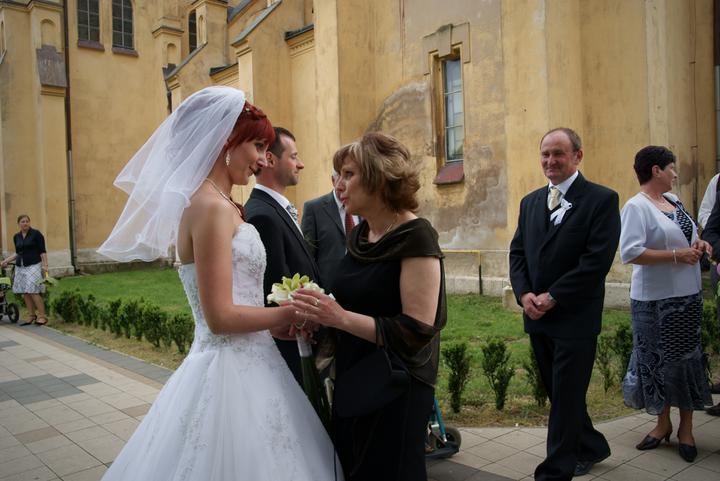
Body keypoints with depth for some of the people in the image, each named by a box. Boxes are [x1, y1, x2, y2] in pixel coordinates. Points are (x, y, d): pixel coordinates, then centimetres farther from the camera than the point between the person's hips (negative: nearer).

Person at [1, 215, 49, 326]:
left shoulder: (36, 234, -2)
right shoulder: (16, 237, 13)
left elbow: (42, 251, -5)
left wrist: (45, 265, -13)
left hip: (33, 266, -6)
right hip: (20, 267, 6)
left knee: (33, 292, -13)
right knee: (25, 293, 4)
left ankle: (42, 316, -8)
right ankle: (31, 316, 13)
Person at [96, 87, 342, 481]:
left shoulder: (218, 205, 11)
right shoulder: (212, 207, -18)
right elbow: (221, 317, -21)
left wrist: (282, 324, 9)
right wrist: (292, 313, -11)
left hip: (242, 364, 9)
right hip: (233, 371, -9)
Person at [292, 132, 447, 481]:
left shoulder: (415, 237, -18)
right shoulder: (360, 234, 5)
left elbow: (417, 330, -23)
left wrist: (341, 318, -26)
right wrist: (320, 316, -2)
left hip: (394, 390, -7)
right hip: (352, 383, 8)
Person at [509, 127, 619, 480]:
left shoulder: (602, 199, -8)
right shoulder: (530, 202, 11)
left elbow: (597, 260, -16)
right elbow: (517, 252, 9)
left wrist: (552, 297, -16)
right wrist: (524, 294, -7)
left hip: (575, 317, -6)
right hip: (536, 316, 6)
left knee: (565, 397, 2)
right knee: (559, 393, 18)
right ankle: (591, 447, 39)